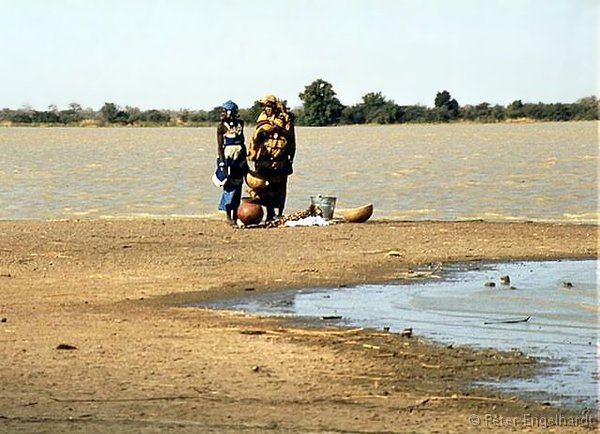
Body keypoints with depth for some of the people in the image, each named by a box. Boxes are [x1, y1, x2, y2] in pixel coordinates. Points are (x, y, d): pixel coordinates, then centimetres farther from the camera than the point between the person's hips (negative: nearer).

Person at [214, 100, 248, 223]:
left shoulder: (240, 124, 8)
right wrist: (222, 164, -14)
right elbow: (219, 146, -6)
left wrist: (245, 160, 18)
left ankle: (235, 215, 10)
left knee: (238, 186, 5)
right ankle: (228, 216, 1)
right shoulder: (222, 126, -4)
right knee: (229, 187, -5)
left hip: (239, 161, 4)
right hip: (227, 160, -4)